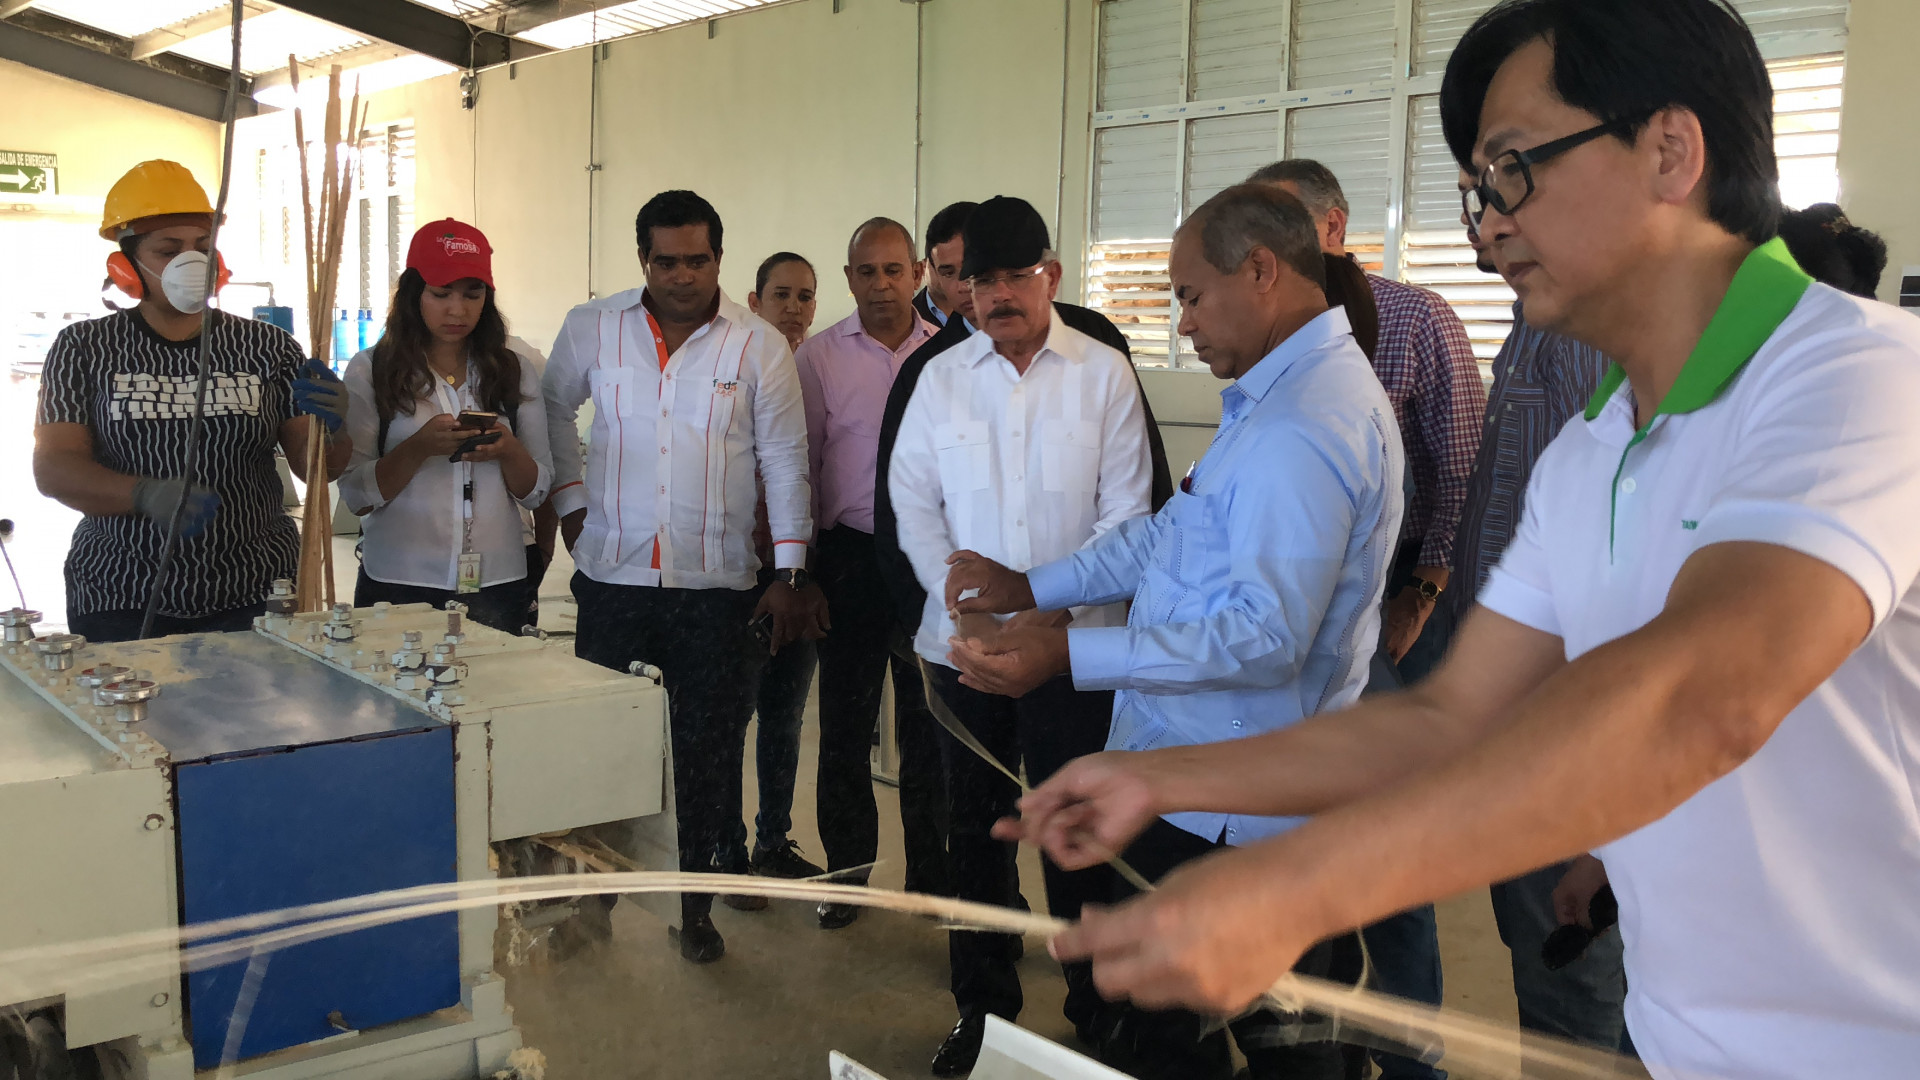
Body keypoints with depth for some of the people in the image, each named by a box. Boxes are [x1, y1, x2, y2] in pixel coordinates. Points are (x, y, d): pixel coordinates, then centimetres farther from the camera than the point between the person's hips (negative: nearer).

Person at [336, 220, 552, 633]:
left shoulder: (516, 371, 7)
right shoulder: (370, 370, 0)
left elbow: (537, 491, 7)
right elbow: (356, 496, -3)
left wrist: (508, 451, -13)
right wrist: (419, 447, -18)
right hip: (399, 586, -2)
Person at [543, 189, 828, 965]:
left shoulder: (759, 346, -2)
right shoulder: (593, 328, 2)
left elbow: (785, 461, -1)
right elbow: (554, 408, 19)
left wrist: (789, 575, -4)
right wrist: (569, 499, 10)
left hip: (717, 583, -1)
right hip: (614, 576, 1)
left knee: (709, 749, 6)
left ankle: (692, 902, 22)